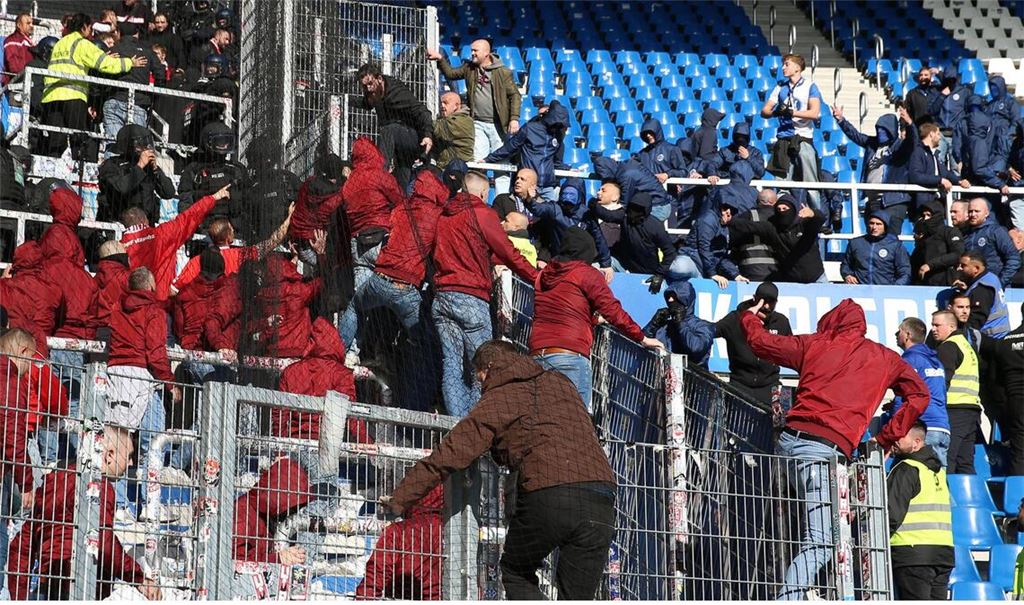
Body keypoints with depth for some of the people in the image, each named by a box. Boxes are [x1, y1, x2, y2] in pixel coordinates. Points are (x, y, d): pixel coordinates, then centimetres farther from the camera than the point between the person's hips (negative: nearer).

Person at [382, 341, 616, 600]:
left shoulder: (498, 400, 12)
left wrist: (399, 500, 17)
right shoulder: (561, 383, 26)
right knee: (576, 600, 10)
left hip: (546, 498, -4)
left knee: (515, 573, 20)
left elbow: (449, 455, 10)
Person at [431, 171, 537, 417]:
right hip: (471, 297, -6)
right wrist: (538, 278, 6)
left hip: (441, 295, 6)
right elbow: (509, 254, -3)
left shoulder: (443, 214, 15)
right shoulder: (482, 214, -3)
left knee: (451, 364, 3)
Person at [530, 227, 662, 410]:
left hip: (537, 354, 6)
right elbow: (612, 311, -2)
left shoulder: (543, 274, 20)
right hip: (570, 355, -6)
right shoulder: (587, 274, 2)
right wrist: (642, 338, 7)